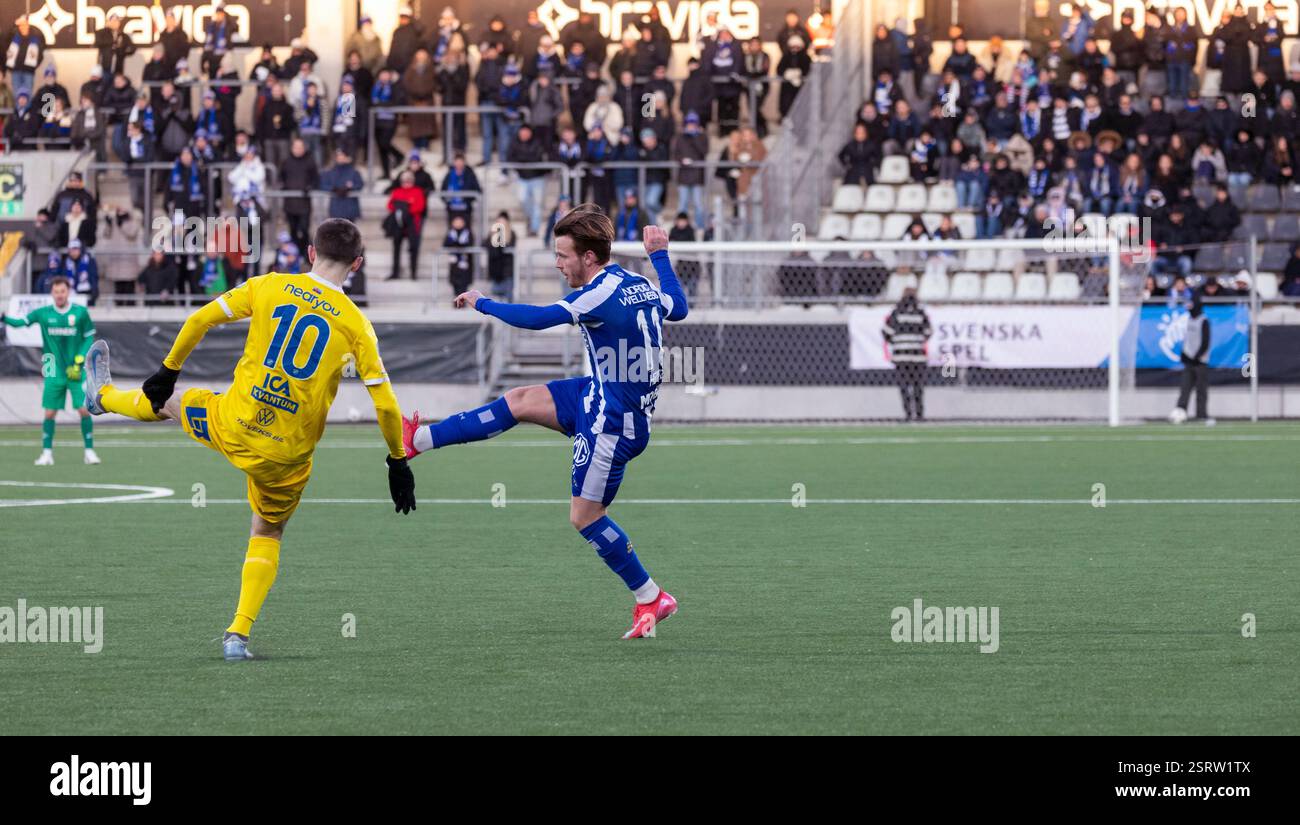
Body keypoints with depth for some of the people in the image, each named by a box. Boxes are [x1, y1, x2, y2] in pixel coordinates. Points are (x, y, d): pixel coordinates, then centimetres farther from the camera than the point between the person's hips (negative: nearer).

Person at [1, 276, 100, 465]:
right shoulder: (43, 313, -1)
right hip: (54, 372, 1)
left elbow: (89, 338, 2)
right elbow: (20, 322, -3)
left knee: (84, 410, -8)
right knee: (50, 412, 0)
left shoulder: (80, 312, -3)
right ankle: (47, 453, 9)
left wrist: (80, 361, -9)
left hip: (76, 371, -1)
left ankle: (89, 451, 4)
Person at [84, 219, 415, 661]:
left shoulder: (269, 287, -1)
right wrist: (398, 462, 5)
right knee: (267, 536, 23)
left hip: (233, 426, 0)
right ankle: (239, 633, 12)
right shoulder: (355, 324, -5)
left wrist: (169, 371, 13)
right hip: (288, 454, 0)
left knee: (167, 402, 31)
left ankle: (103, 395, 58)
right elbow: (386, 404, -7)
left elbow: (200, 320, -1)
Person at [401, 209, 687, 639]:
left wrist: (482, 303, -11)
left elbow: (537, 318, -27)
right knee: (519, 401, 11)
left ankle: (651, 599, 9)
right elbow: (678, 308, 24)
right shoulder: (638, 285, 3)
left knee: (585, 516, -1)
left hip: (613, 422, -10)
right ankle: (419, 440, 17)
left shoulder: (602, 293, -24)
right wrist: (660, 255, 37)